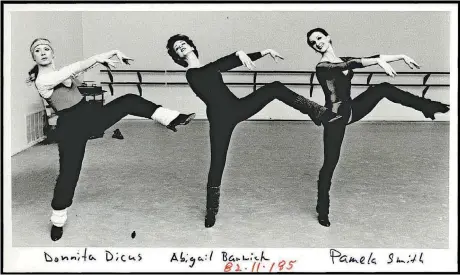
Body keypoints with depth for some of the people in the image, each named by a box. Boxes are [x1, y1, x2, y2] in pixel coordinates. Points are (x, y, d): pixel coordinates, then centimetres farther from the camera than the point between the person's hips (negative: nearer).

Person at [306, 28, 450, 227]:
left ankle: (429, 107, 16)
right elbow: (351, 65, -28)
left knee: (384, 88, 5)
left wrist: (402, 56, 6)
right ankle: (322, 211, 5)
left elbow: (368, 58, 8)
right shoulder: (322, 67, -13)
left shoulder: (343, 60, 10)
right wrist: (379, 61, -37)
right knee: (330, 162, -6)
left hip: (350, 109, 7)